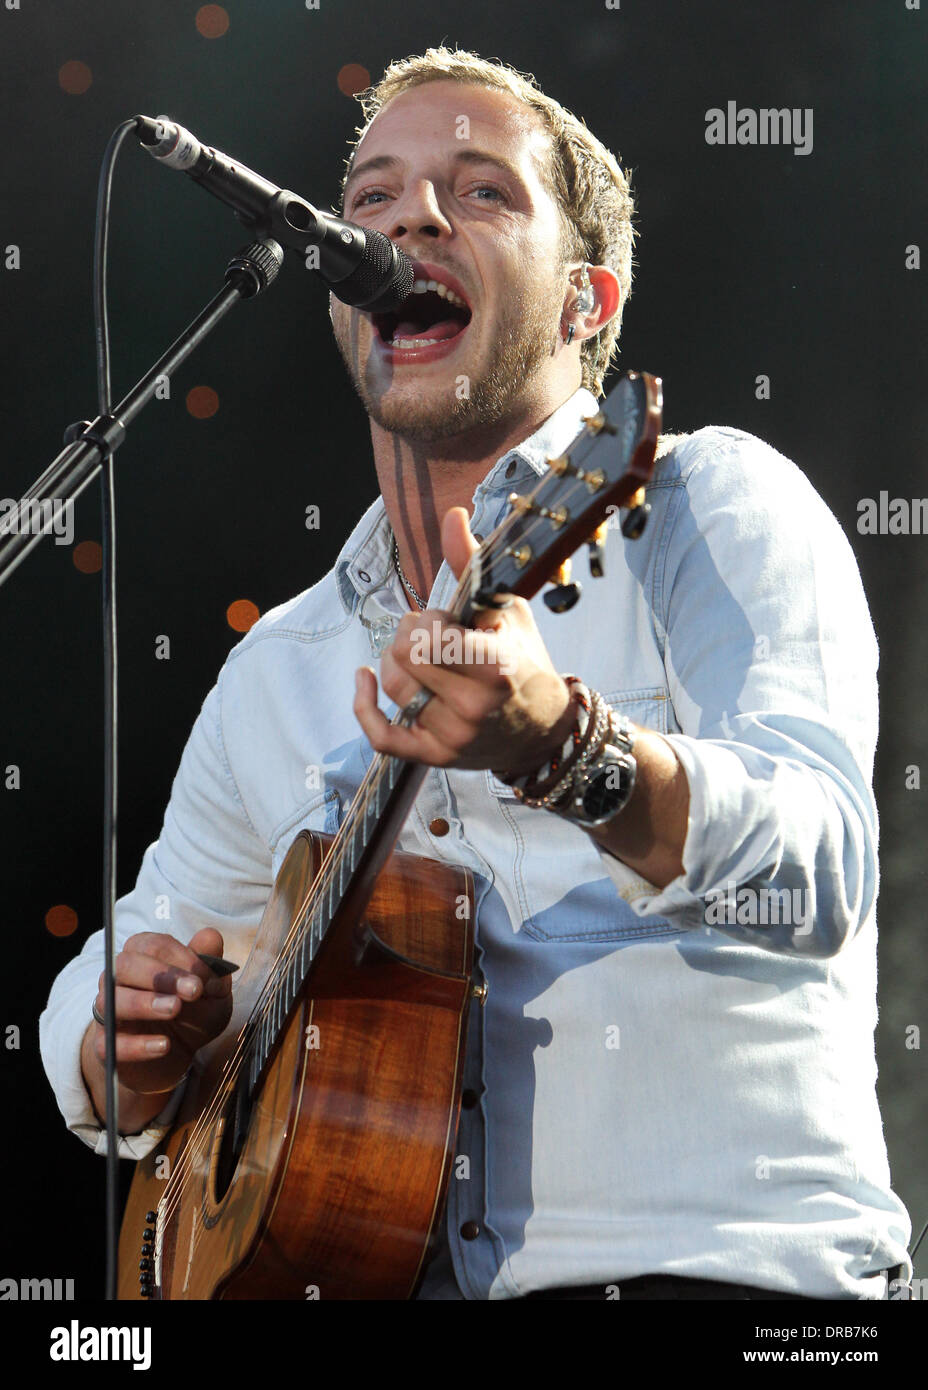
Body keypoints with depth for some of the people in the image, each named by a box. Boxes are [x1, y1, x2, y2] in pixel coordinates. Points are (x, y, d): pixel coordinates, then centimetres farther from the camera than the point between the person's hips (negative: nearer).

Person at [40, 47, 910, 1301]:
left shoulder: (713, 506, 1)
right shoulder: (279, 672, 16)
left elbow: (820, 874, -14)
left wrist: (563, 749, -31)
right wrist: (127, 1054, 1)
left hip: (719, 1268, -4)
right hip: (382, 1271, 4)